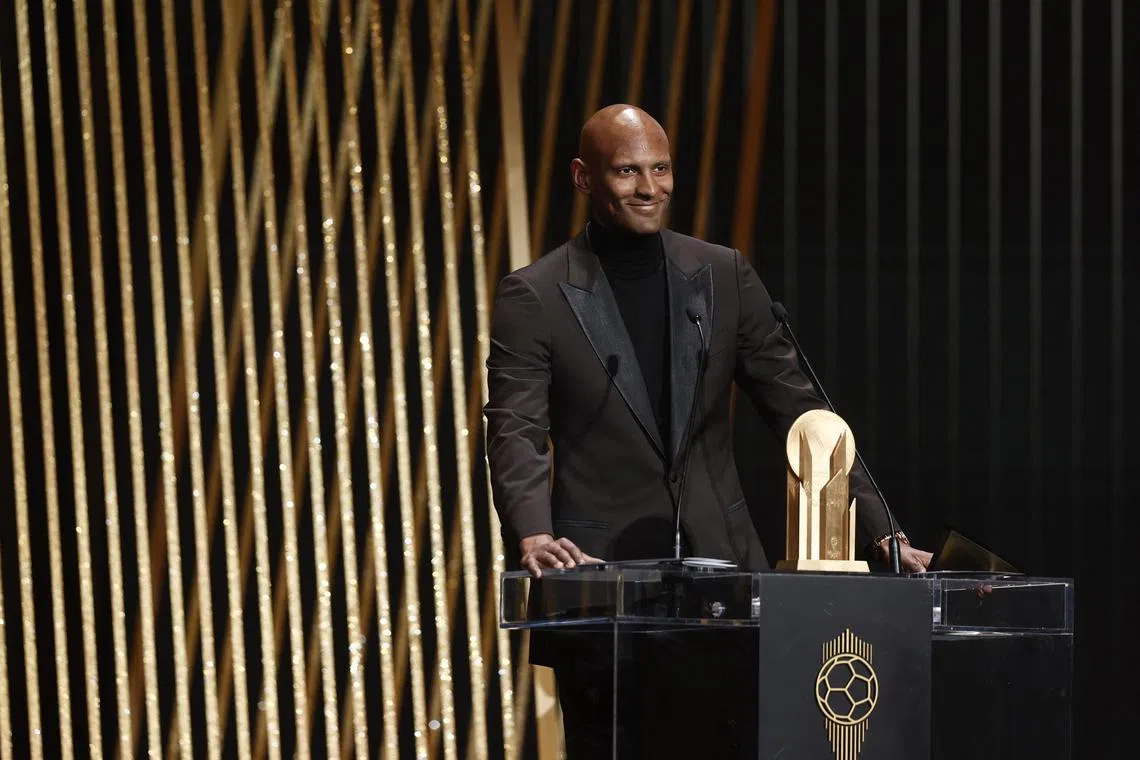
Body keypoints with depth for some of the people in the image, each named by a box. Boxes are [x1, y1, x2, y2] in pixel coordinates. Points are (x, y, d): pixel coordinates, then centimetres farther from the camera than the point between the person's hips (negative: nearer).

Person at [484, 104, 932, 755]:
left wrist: (880, 531, 1)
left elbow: (797, 407, 8)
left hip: (722, 557, 2)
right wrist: (533, 536, -29)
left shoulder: (725, 276, 8)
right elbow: (516, 434, -9)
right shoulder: (535, 297, -1)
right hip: (601, 567, -2)